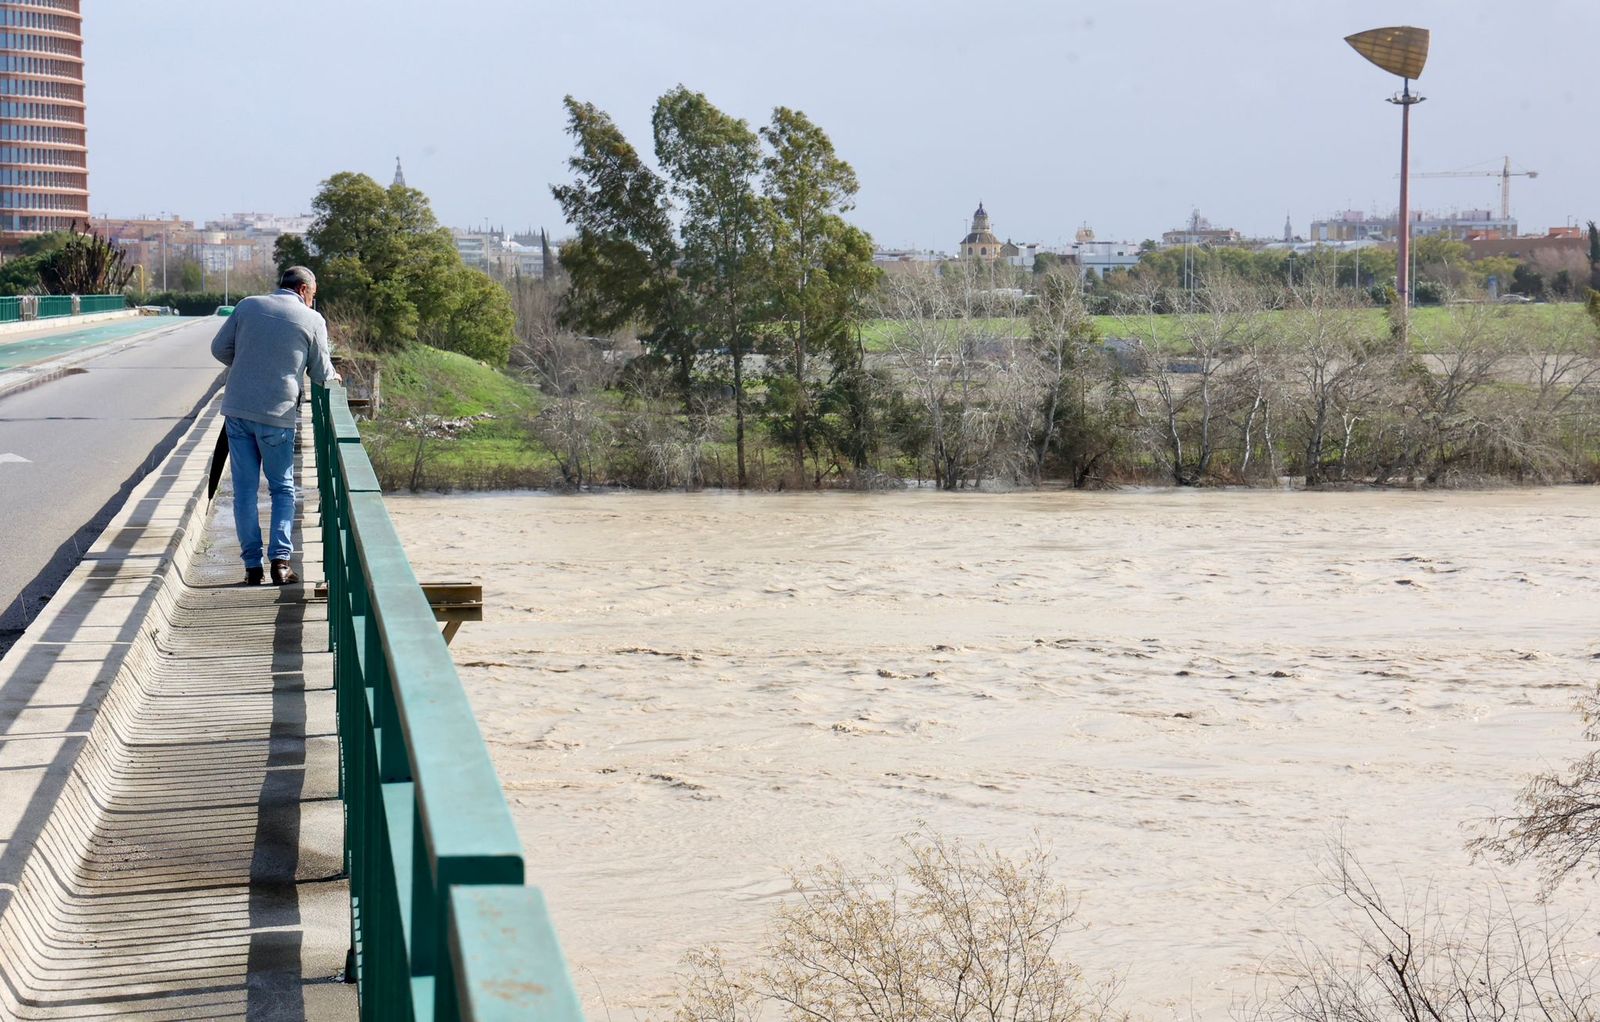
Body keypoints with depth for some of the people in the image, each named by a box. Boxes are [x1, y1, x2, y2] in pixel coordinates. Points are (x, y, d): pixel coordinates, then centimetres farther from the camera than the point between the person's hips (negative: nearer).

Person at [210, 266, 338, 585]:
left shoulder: (248, 306, 6)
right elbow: (320, 374, 7)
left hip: (237, 409, 2)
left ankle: (252, 564, 8)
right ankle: (280, 558, -3)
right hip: (277, 415, -2)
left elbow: (219, 348, 10)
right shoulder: (311, 320, 0)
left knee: (244, 489, 8)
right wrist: (333, 376, 29)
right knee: (283, 489, 11)